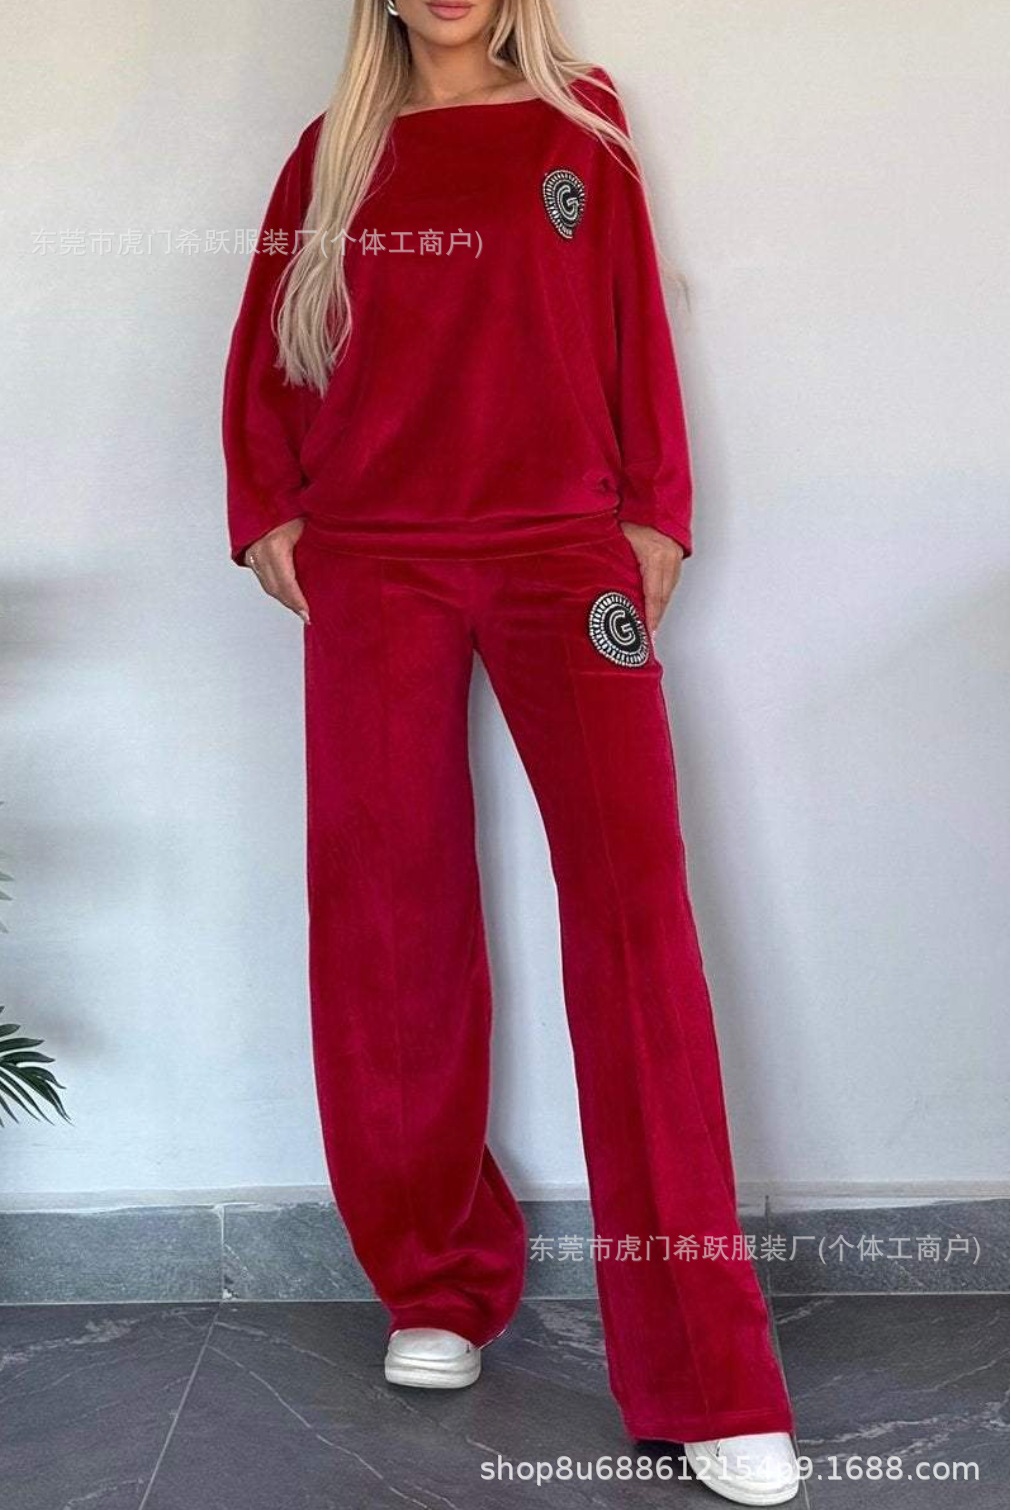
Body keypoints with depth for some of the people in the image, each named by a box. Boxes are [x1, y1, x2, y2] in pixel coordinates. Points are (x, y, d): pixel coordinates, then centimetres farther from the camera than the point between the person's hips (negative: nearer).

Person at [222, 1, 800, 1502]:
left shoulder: (581, 122, 15)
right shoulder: (334, 151, 17)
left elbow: (635, 320, 10)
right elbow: (268, 346, 16)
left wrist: (654, 512, 3)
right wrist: (268, 511, 4)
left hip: (565, 545, -1)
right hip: (373, 560, 2)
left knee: (633, 897, -13)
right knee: (389, 914, -1)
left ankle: (703, 1377, -10)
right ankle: (437, 1288, 16)